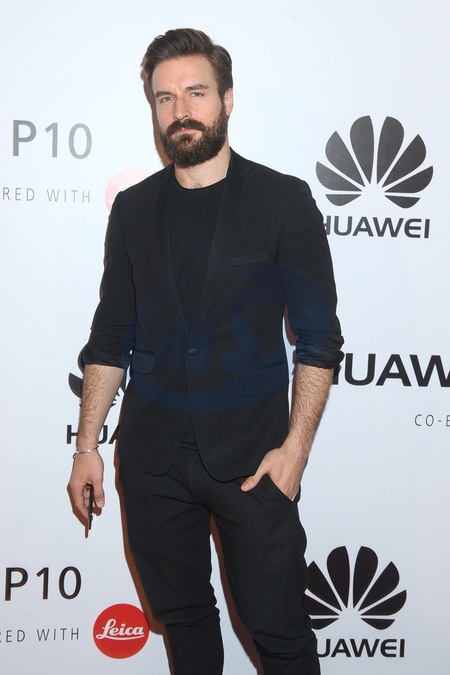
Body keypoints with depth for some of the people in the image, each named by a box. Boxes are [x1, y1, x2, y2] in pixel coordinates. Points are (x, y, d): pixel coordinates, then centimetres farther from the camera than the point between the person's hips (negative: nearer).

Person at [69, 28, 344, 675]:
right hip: (152, 455, 3)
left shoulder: (283, 200, -2)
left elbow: (318, 334, -3)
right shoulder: (133, 209, 7)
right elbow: (110, 336, 10)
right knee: (182, 617, 17)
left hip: (252, 453, -3)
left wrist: (295, 445, -10)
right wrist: (87, 446, 6)